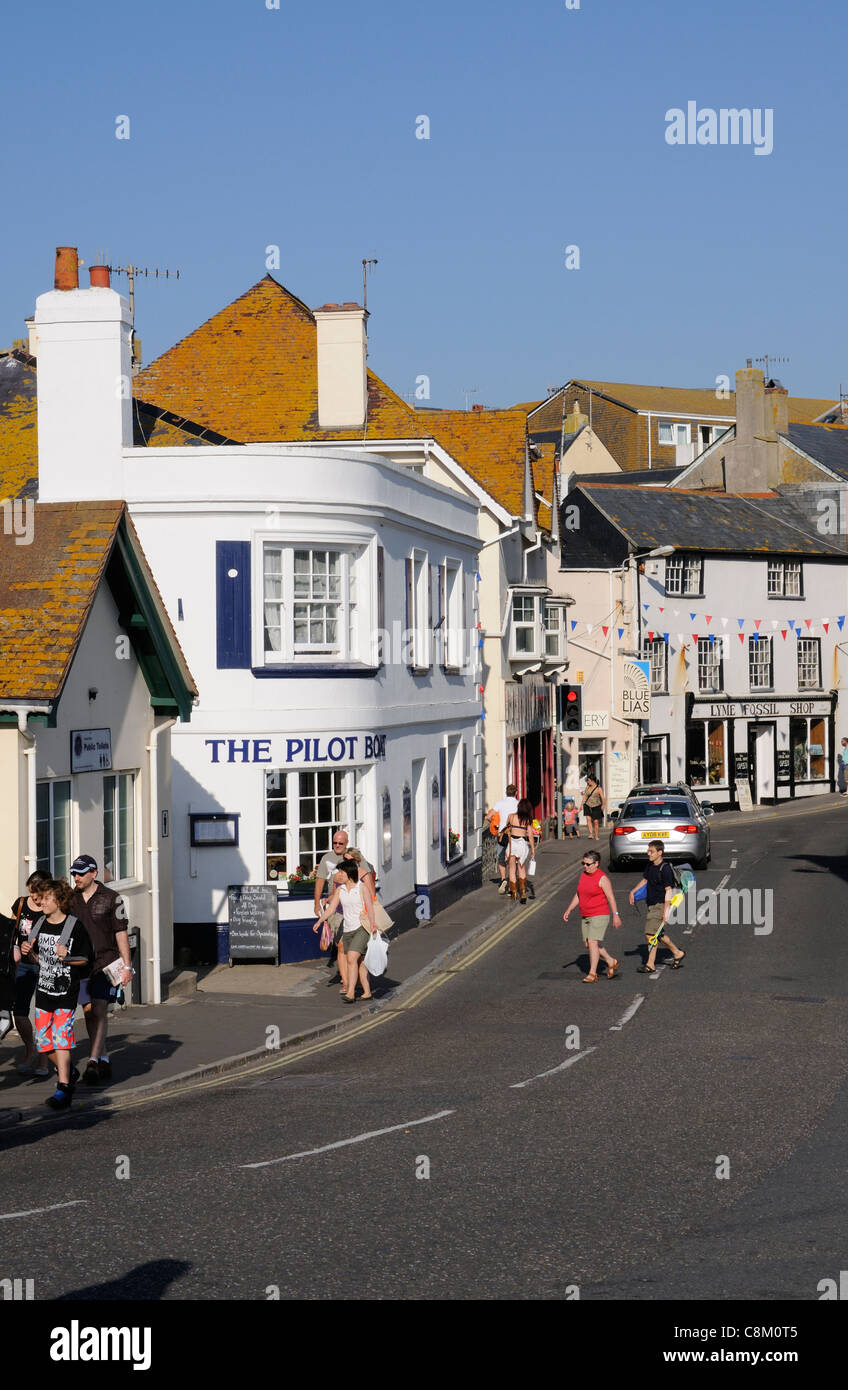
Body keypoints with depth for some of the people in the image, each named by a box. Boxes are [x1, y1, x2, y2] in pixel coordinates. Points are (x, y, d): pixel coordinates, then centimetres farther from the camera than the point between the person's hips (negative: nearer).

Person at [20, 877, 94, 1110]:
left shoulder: (75, 927, -10)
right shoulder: (39, 925, 6)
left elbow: (87, 960, -4)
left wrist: (67, 958, -21)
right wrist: (29, 952, -4)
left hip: (66, 994, -6)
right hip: (43, 991, 6)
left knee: (61, 1038, -14)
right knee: (43, 1041, 9)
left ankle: (63, 1088, -14)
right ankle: (69, 1073, 32)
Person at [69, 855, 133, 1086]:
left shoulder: (111, 898, -3)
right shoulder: (70, 899, 8)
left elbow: (121, 933, -2)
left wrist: (127, 966, -6)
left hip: (106, 962, -5)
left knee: (99, 1012, -14)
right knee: (89, 1012, 7)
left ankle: (93, 1062, -20)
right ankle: (104, 1060, 16)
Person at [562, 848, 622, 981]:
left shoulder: (602, 878, -12)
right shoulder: (583, 876, 10)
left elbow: (611, 897, -12)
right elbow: (578, 895, 18)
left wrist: (616, 915, -15)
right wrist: (568, 910, 12)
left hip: (599, 916, -8)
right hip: (585, 916, 8)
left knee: (593, 942, -15)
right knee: (588, 943, 11)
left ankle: (592, 974, -12)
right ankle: (611, 962, 29)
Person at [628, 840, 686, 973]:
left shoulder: (665, 869, -17)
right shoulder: (650, 866, 9)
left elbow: (668, 890, -19)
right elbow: (645, 880, 27)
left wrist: (666, 910, -23)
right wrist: (633, 892, 17)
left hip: (660, 905, -9)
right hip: (651, 905, 9)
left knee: (650, 934, -12)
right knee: (658, 934, 14)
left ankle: (650, 964, -6)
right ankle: (677, 953, 30)